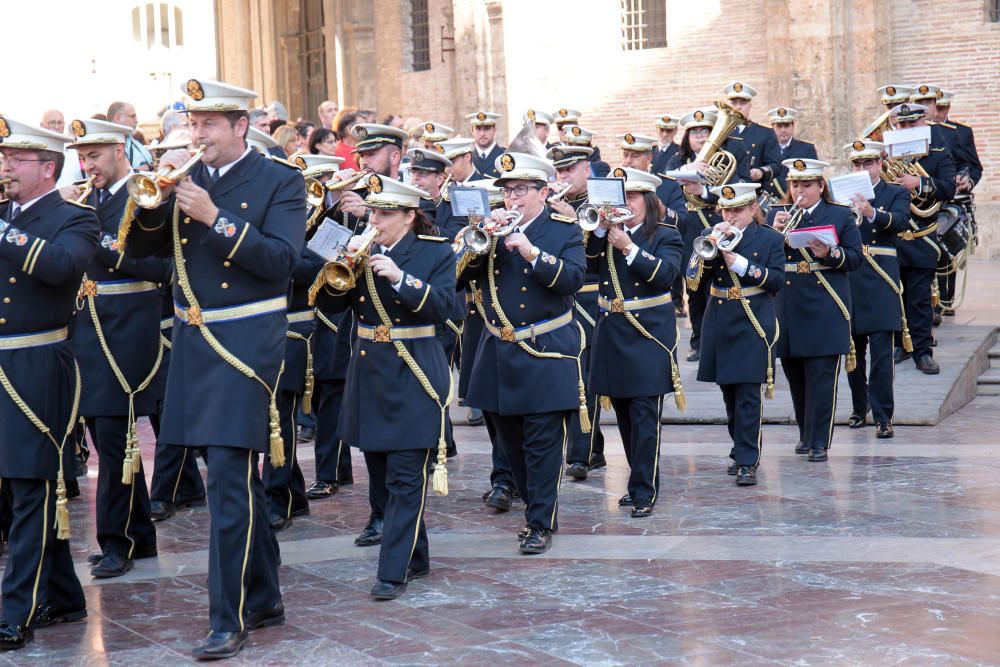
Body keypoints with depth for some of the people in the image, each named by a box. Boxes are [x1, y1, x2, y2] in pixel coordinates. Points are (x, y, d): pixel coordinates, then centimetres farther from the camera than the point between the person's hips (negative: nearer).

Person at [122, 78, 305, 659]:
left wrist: (216, 218, -22)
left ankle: (230, 620, -5)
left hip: (247, 341, -6)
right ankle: (264, 599, 27)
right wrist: (157, 195, -9)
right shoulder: (185, 177, 10)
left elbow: (281, 261, -15)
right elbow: (136, 248, 8)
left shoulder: (280, 181, -4)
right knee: (239, 474, 15)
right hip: (194, 342, 6)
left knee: (230, 475, -11)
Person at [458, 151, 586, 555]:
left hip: (546, 358, -5)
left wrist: (532, 252, -28)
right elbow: (460, 274, -1)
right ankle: (537, 504, 28)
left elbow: (573, 279, -17)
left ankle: (541, 523, 3)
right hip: (498, 356, 5)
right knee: (511, 442, 13)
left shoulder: (565, 232, -2)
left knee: (543, 444, -4)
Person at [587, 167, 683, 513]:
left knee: (644, 414, -9)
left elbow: (665, 274, -16)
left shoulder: (666, 235, 0)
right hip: (611, 333, 5)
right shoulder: (607, 235, 12)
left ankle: (644, 491, -6)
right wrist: (601, 229, -14)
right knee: (624, 414, 10)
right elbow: (589, 264, -4)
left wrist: (628, 247, -19)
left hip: (648, 335, -5)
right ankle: (641, 481, 21)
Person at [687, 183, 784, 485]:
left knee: (748, 395, -9)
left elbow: (777, 280, -9)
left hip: (753, 327, -4)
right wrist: (711, 244, -15)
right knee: (730, 395, 12)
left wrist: (740, 263, -17)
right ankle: (742, 451, 26)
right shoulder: (709, 235, 8)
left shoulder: (770, 239, 1)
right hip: (719, 324, 4)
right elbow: (694, 278, -3)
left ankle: (747, 462, -8)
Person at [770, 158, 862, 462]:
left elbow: (855, 257, 1)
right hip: (787, 309, 3)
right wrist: (775, 232, -13)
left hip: (825, 311, -3)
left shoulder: (841, 216, 6)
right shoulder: (777, 215, 13)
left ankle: (819, 441, -6)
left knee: (821, 377, -7)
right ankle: (806, 433, 25)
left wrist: (830, 254, -17)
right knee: (795, 377, 10)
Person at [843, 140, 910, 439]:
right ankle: (859, 408, 26)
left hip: (880, 281, -3)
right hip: (847, 280, 3)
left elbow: (900, 222, -16)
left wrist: (872, 213, -34)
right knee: (852, 351, 11)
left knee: (881, 353, -8)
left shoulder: (896, 194, 4)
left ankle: (883, 417, -6)